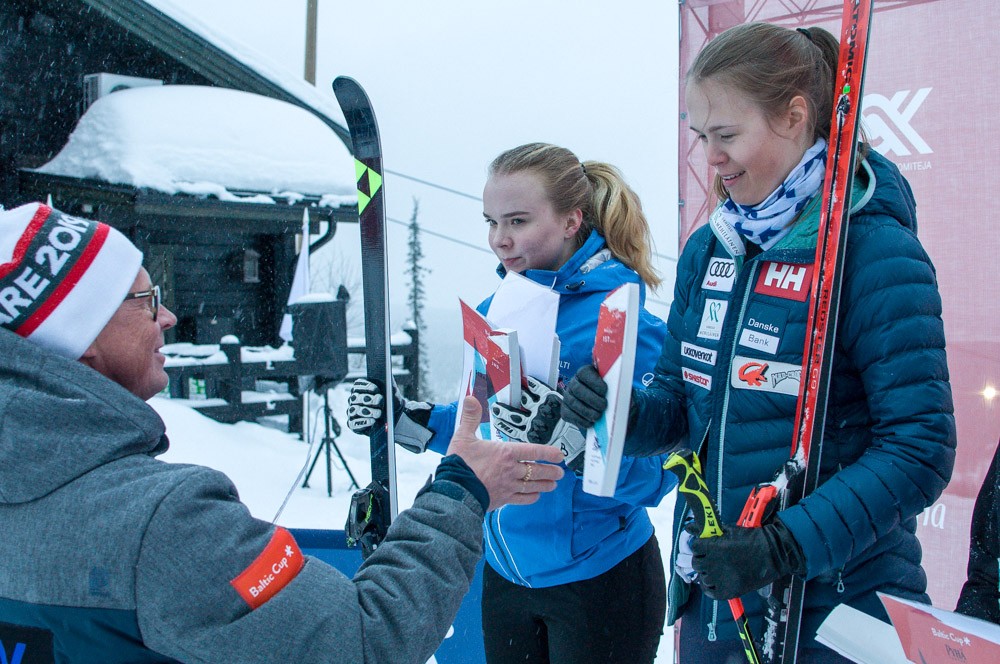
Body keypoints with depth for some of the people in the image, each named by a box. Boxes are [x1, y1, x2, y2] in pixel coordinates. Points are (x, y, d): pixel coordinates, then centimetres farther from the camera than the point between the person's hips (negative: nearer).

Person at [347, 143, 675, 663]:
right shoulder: (494, 311, 0)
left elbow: (658, 472, -23)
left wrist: (571, 437, -39)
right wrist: (405, 418, 1)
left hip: (600, 579, -6)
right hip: (505, 570, 6)